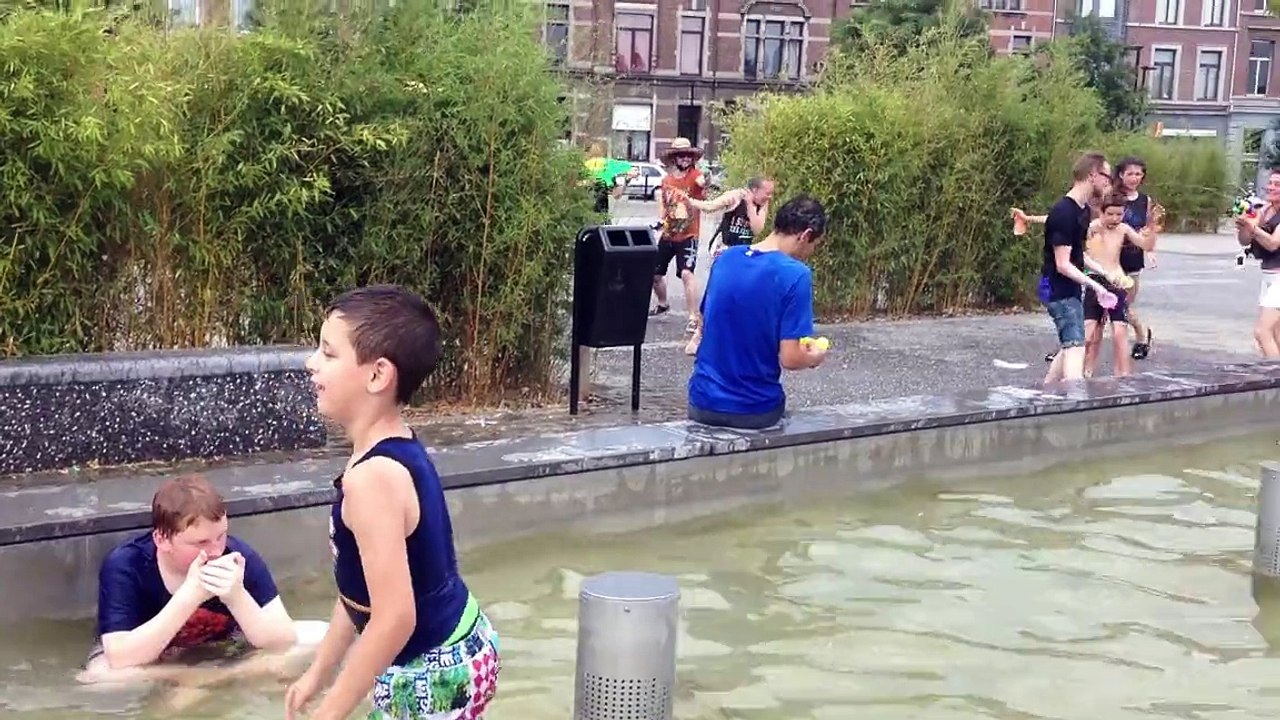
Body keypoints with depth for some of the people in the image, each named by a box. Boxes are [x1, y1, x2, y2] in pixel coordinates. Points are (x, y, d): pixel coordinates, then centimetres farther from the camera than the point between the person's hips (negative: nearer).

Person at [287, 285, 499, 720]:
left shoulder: (372, 476, -27)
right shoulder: (401, 452, 3)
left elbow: (396, 616, -29)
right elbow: (362, 587, 12)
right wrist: (320, 672, 19)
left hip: (428, 674, -10)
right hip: (458, 651, 10)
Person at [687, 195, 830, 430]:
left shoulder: (726, 258, 2)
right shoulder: (796, 275, -16)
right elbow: (789, 358, -18)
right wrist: (815, 356, 5)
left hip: (703, 402, 4)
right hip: (754, 411, -4)